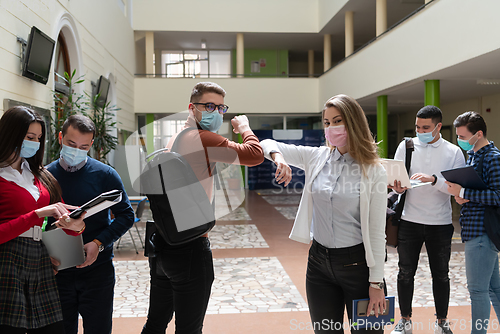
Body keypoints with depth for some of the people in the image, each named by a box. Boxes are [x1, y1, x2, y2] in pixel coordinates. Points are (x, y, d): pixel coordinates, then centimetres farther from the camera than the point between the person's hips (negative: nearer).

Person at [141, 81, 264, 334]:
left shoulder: (175, 138, 15)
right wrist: (244, 128, -4)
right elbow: (254, 154, -22)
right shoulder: (201, 138, -15)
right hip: (189, 247, -10)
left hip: (161, 244, 10)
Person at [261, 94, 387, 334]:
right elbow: (267, 144, 4)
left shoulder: (373, 170, -10)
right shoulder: (316, 157, 0)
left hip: (357, 262, -3)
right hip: (319, 260, 4)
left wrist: (376, 282, -9)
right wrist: (278, 156, -20)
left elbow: (377, 231, -9)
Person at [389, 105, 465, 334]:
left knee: (441, 274, 11)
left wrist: (433, 179, -25)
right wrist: (398, 187, -19)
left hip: (440, 223, 0)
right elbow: (395, 177, 3)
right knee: (405, 273, 7)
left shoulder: (454, 152, 0)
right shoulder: (406, 146, 3)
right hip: (409, 221, 1)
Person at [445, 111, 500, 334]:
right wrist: (459, 195, 0)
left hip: (481, 231, -10)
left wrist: (462, 192, -20)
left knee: (477, 289, -2)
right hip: (476, 230, 10)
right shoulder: (472, 155, 15)